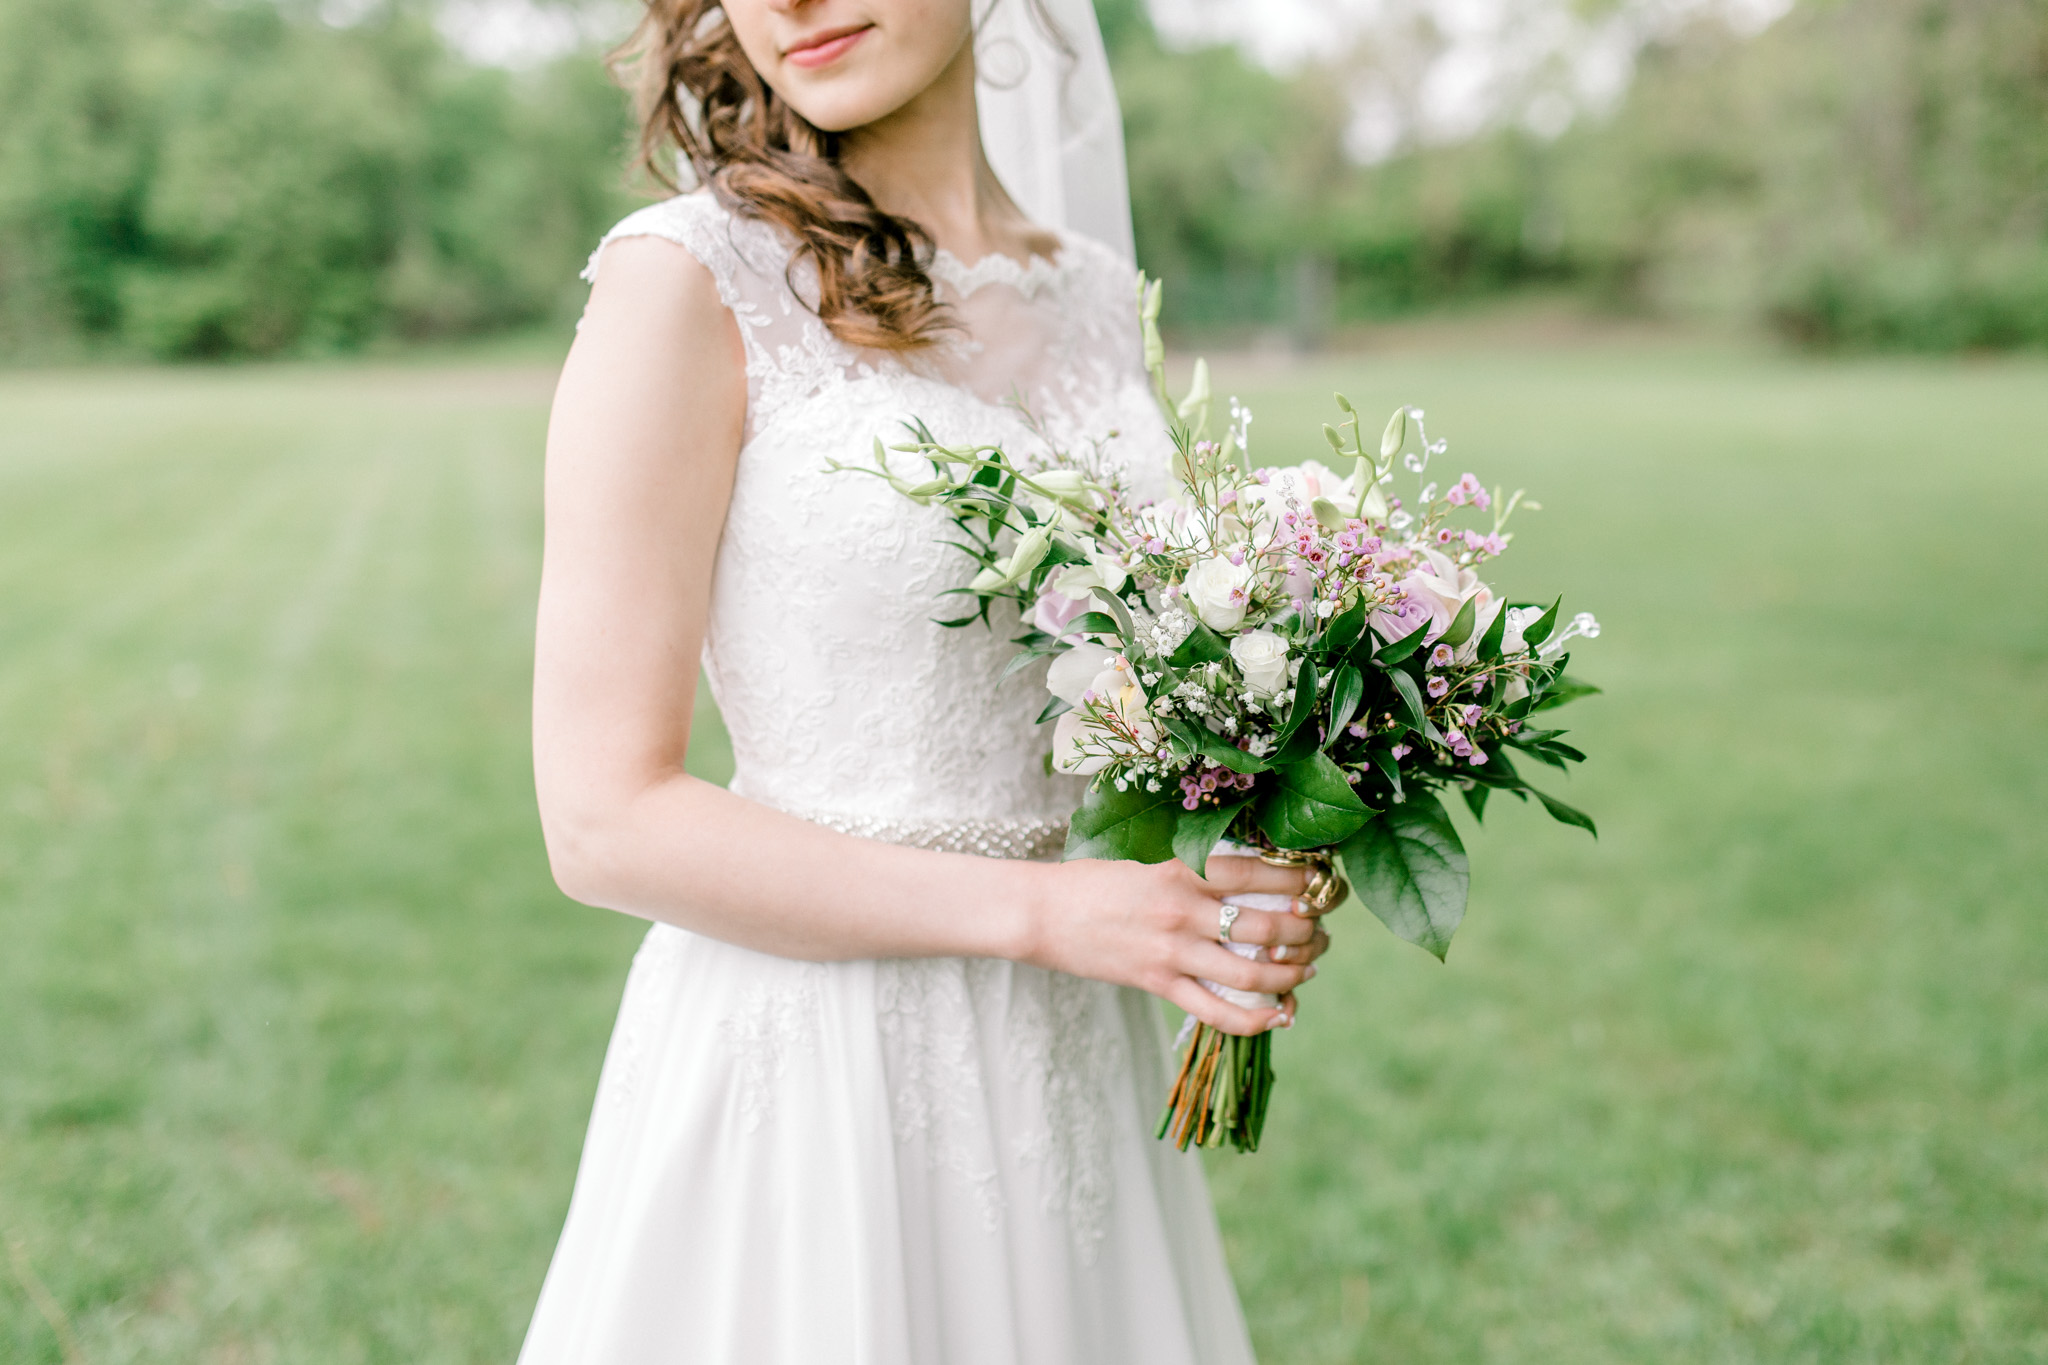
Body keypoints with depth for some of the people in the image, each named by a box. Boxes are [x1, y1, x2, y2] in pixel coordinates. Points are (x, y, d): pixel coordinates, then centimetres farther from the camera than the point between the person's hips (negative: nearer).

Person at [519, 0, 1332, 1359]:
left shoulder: (1097, 295, 6)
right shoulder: (691, 278, -12)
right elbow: (606, 819, -15)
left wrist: (1244, 888, -3)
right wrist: (1045, 912, -18)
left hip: (1075, 1058, 6)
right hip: (816, 1057, -5)